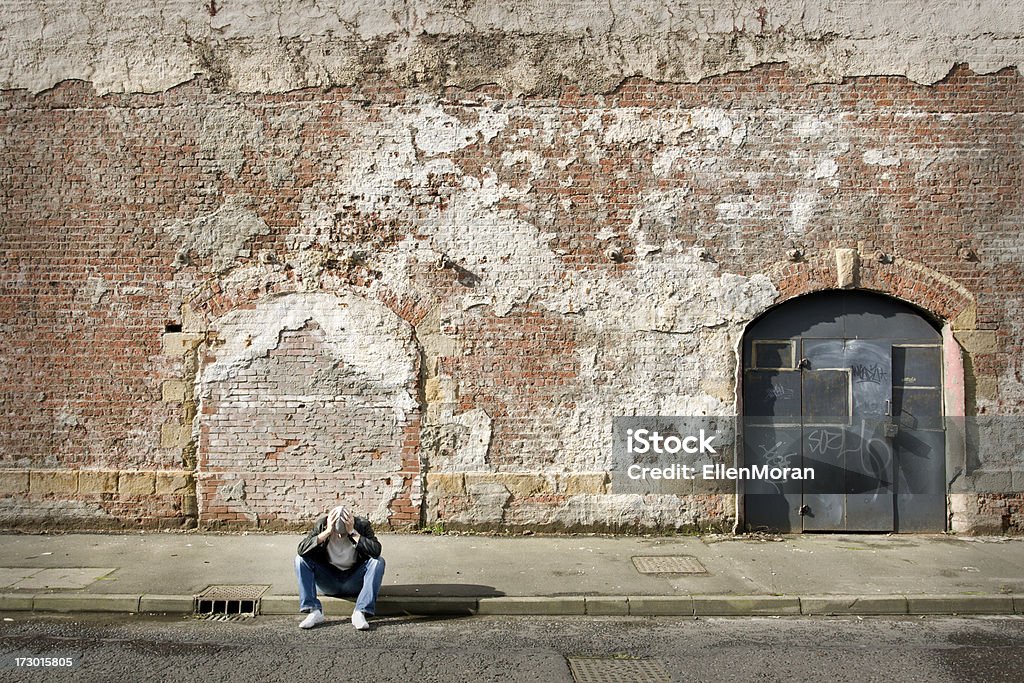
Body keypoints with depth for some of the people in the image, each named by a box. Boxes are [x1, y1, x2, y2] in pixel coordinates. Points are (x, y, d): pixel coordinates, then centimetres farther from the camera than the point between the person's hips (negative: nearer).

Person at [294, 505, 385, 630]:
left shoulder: (362, 525, -15)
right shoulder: (321, 524, -12)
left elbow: (376, 551, -31)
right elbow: (301, 550, -26)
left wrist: (352, 532, -33)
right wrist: (327, 532, -33)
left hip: (354, 582, -1)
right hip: (328, 582, 1)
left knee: (378, 561, -26)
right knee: (300, 559, -20)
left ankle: (360, 613, -29)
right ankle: (314, 612, -24)